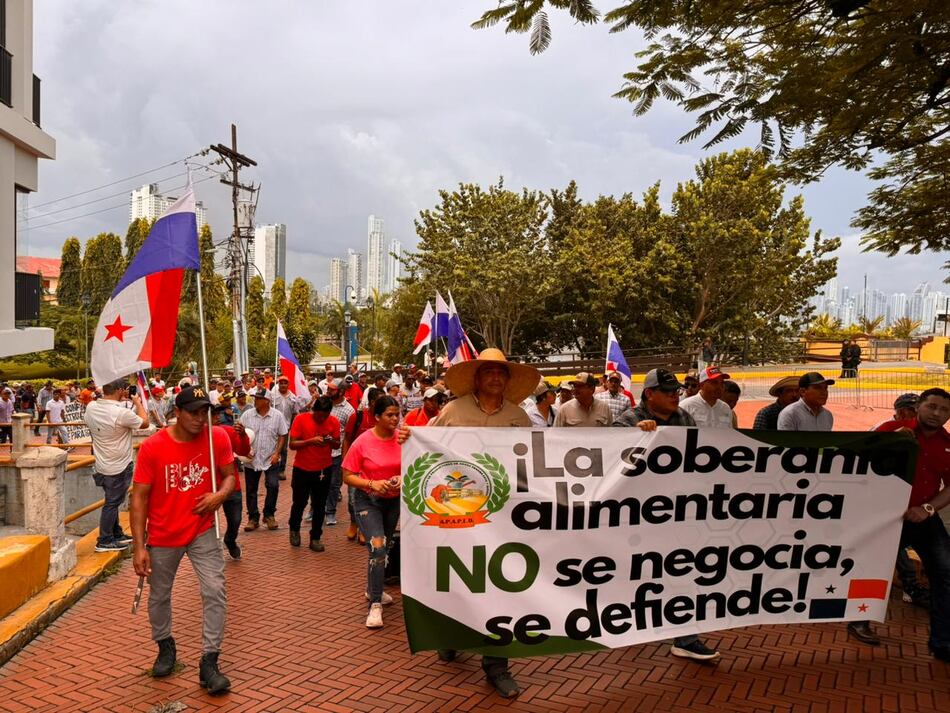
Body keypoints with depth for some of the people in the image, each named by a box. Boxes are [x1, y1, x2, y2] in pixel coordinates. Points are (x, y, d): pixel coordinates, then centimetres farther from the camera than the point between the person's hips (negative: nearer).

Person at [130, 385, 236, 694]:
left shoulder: (218, 438, -12)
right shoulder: (152, 447, -17)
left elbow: (229, 475, 1)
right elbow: (139, 498, -12)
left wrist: (220, 494, -23)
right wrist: (138, 547, -14)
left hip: (202, 532, 0)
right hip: (163, 536, 0)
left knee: (215, 592, -8)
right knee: (159, 596, 17)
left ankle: (209, 663, 6)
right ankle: (165, 647, 45)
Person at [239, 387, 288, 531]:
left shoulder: (277, 416, -5)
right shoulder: (247, 415, -2)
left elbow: (282, 436, 0)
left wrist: (276, 453, -9)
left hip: (271, 459, -2)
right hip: (251, 459, 2)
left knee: (273, 486, -10)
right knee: (251, 490, 8)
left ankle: (269, 515, 10)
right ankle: (253, 518, 22)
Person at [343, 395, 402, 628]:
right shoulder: (362, 442, -17)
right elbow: (348, 476, -11)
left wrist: (404, 478, -19)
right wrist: (372, 483, -25)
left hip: (394, 500, 4)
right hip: (368, 500, -4)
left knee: (384, 548, 21)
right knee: (377, 548, -17)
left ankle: (373, 589, 44)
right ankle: (375, 605, -5)